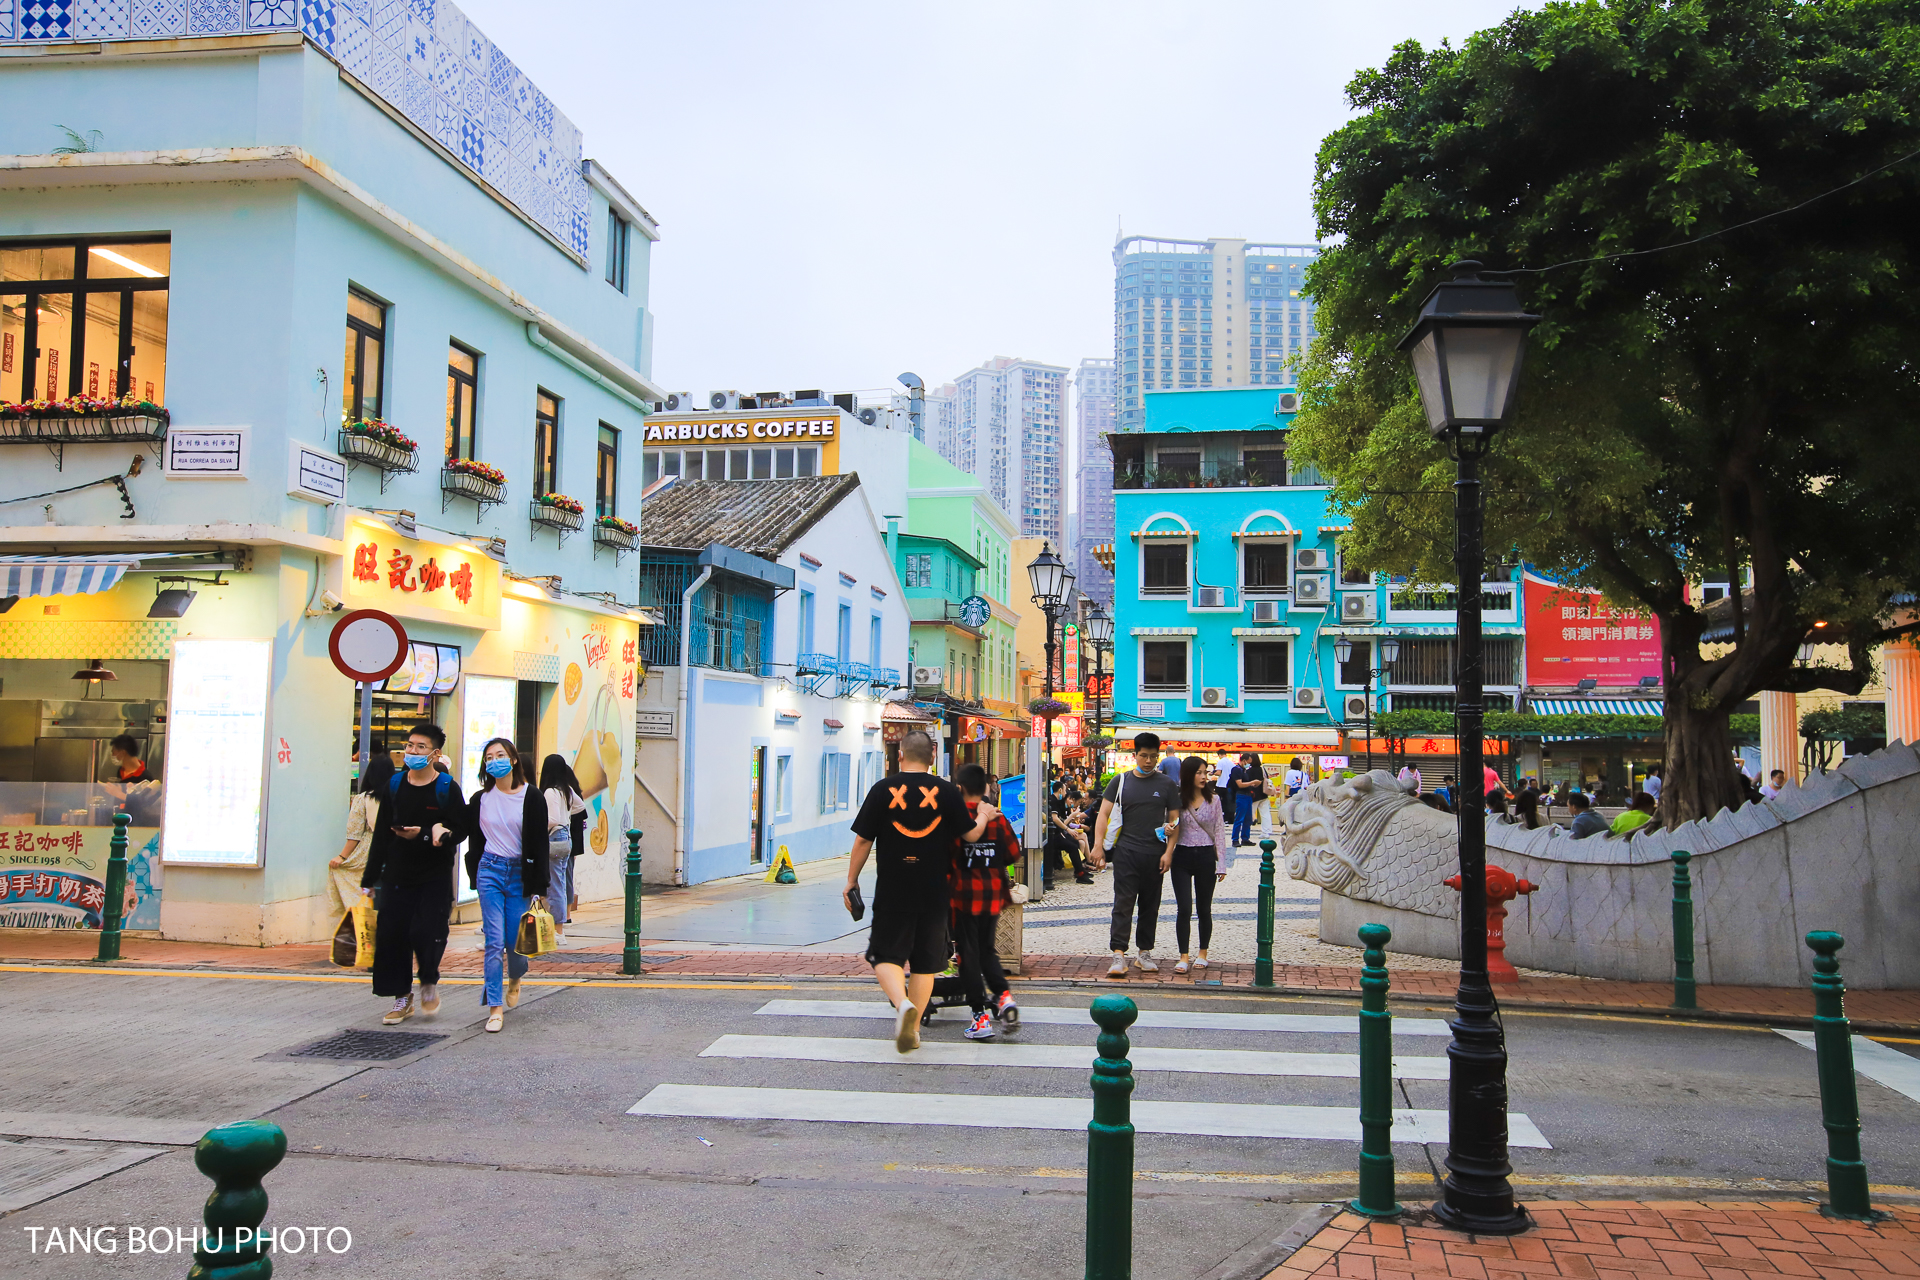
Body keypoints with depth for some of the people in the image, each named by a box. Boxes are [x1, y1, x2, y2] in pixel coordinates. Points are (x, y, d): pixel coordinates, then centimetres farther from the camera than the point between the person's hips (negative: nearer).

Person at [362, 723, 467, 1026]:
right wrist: (369, 878, 12)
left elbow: (460, 830, -8)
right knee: (391, 935, 0)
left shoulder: (447, 788, -4)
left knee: (425, 932, -13)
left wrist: (423, 835, -21)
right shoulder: (394, 785, 8)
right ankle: (402, 998, 16)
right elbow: (381, 834, 12)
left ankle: (429, 983, 16)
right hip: (396, 875, 4)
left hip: (435, 876, -4)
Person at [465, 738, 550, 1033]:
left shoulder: (531, 796, -3)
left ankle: (515, 978, 36)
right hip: (489, 871, 1)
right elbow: (473, 839, 14)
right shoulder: (480, 799, 5)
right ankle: (495, 1007, 0)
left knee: (515, 941, 2)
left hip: (520, 873, -1)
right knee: (494, 942, -5)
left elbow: (539, 844, -4)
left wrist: (539, 887, -7)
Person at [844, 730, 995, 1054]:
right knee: (925, 961, 13)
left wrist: (851, 880, 9)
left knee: (886, 956, 6)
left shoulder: (883, 789, -4)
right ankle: (913, 1027, 15)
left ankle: (902, 1003, -20)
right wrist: (984, 816, 24)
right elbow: (971, 834, 2)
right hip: (934, 893, 2)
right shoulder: (947, 791, -2)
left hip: (892, 891, -2)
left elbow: (863, 840, -3)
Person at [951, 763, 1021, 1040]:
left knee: (968, 954, 4)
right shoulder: (998, 818, 0)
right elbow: (1013, 854, 2)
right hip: (993, 894, 4)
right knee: (988, 950, 18)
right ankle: (1003, 994, -4)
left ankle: (981, 1016, 1)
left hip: (964, 894, -4)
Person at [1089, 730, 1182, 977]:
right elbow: (1104, 814, 2)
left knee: (1150, 905, 9)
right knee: (1123, 903, -8)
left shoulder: (1167, 784, 5)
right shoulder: (1120, 781, 4)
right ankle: (1118, 955, -10)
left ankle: (1145, 953, 19)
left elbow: (1174, 820, 6)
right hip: (1126, 852, -1)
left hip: (1155, 854, 1)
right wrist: (1098, 845, -10)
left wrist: (1168, 852, -4)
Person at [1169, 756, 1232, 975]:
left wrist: (1222, 864, -2)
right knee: (1184, 908, -6)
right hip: (1182, 857, -1)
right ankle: (1184, 957, 1)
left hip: (1205, 857, 1)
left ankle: (1203, 954, 23)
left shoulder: (1213, 800, 2)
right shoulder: (1177, 800, -1)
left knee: (1204, 909, 9)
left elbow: (1219, 833, 3)